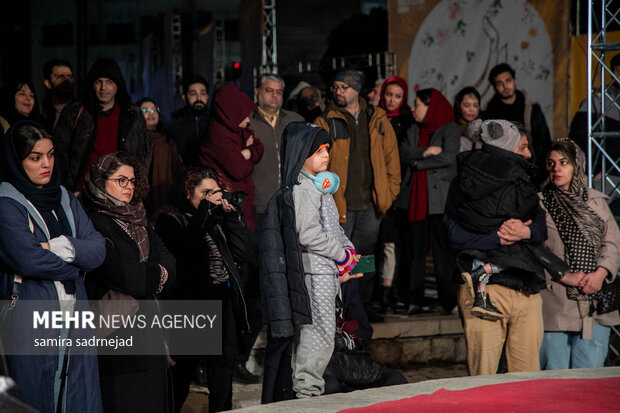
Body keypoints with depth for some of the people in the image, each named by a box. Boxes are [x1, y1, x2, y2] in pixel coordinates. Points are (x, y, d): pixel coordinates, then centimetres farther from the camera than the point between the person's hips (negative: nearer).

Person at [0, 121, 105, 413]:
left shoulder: (64, 198, 14)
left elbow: (98, 251, 5)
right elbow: (28, 259, -20)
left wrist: (67, 247, -15)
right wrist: (75, 262, -5)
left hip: (75, 320, 6)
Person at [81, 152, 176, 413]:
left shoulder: (137, 220, 16)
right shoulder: (93, 223, -10)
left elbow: (169, 264, 6)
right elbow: (123, 273, -20)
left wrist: (144, 276, -13)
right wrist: (157, 274, -3)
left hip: (147, 328, 8)